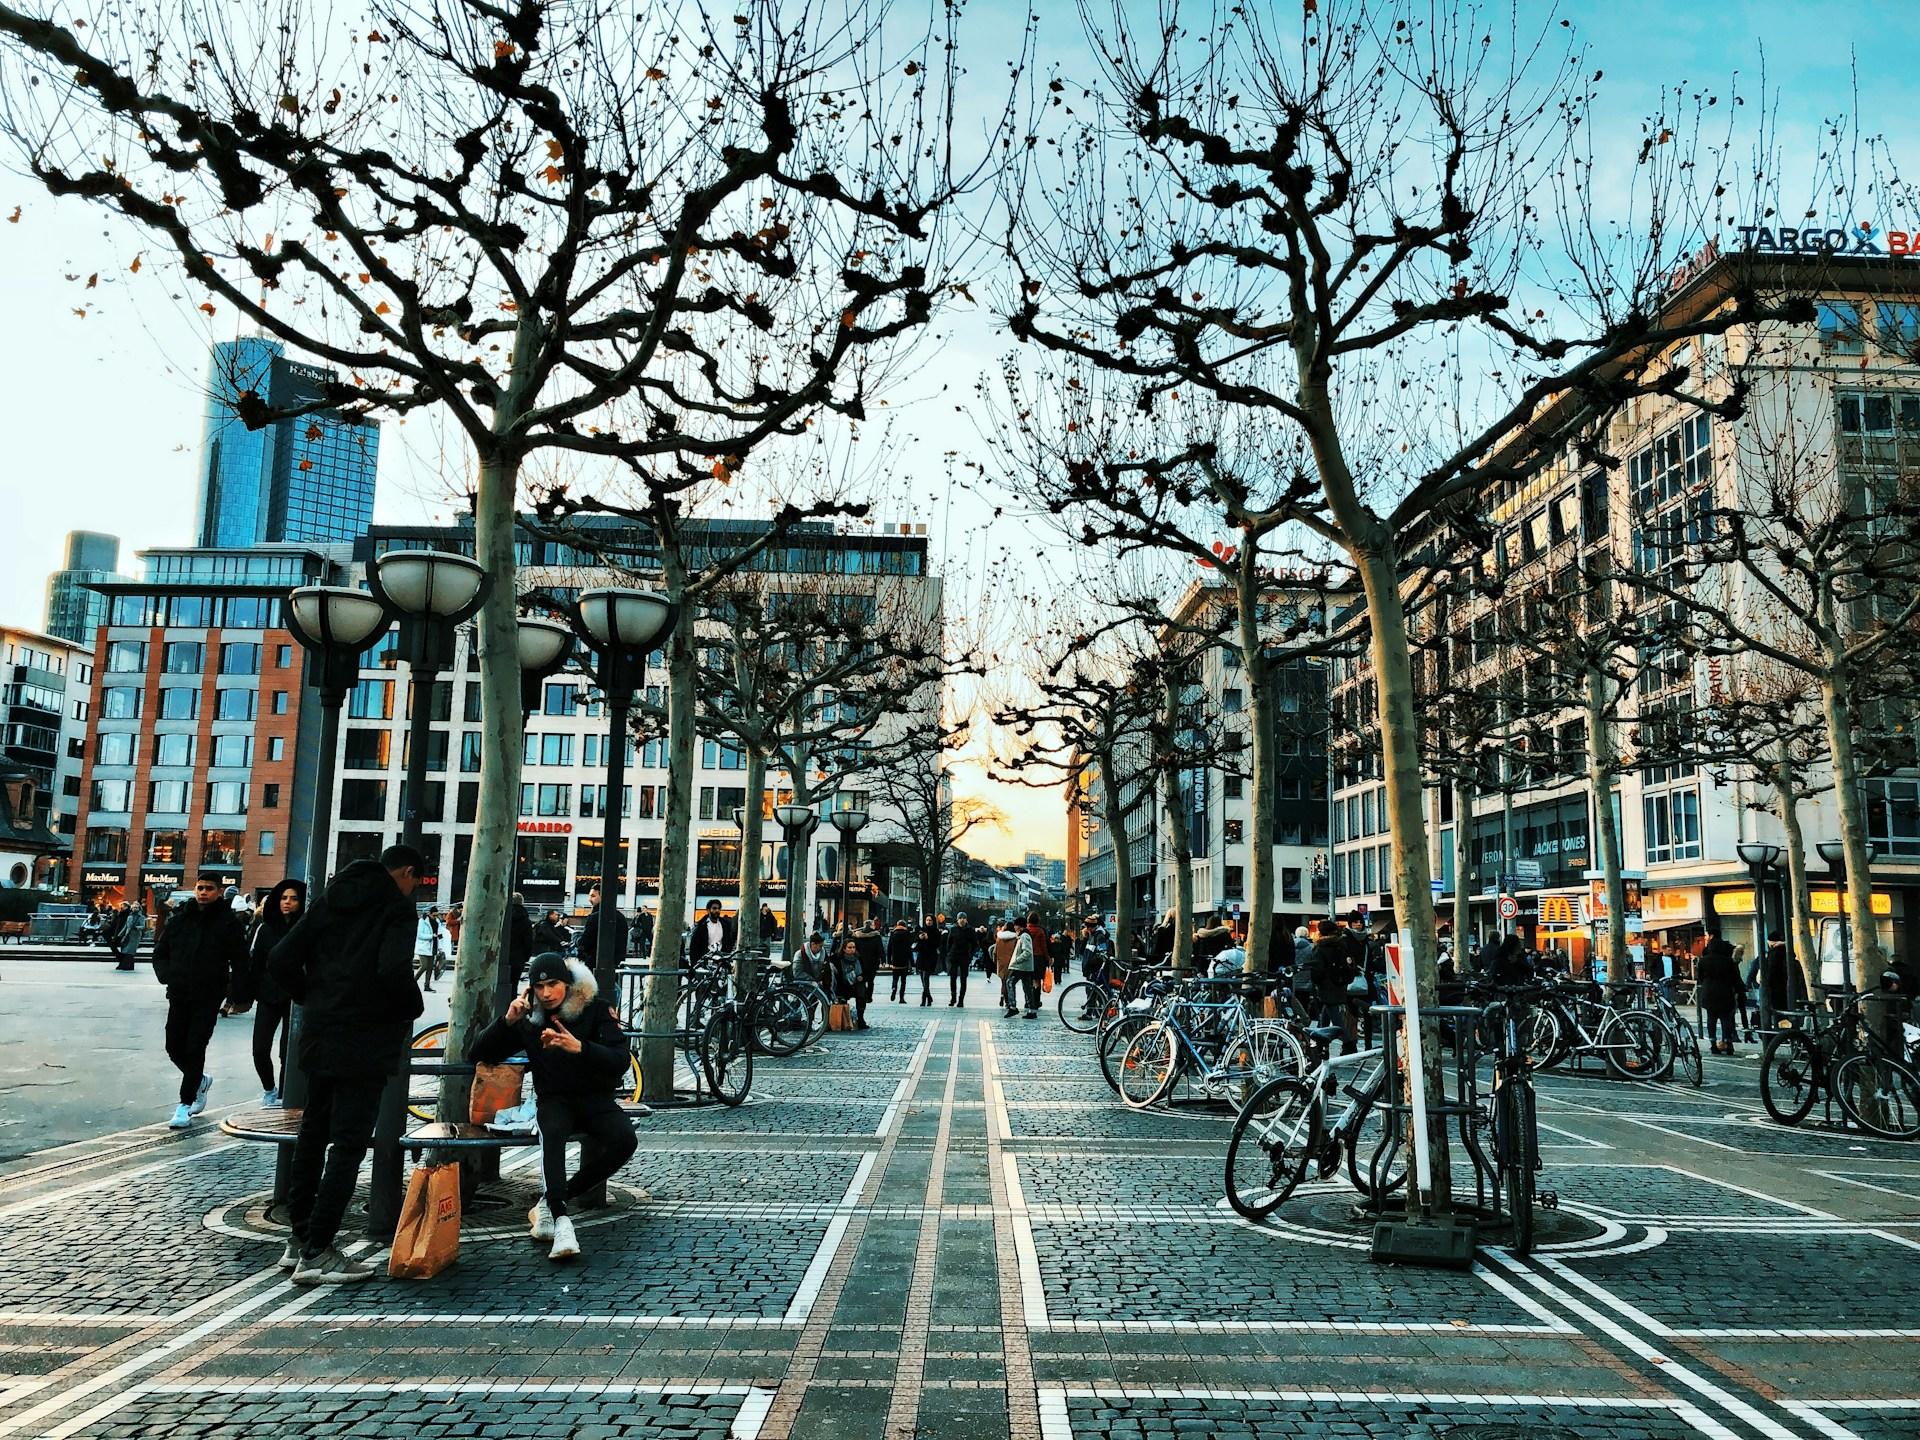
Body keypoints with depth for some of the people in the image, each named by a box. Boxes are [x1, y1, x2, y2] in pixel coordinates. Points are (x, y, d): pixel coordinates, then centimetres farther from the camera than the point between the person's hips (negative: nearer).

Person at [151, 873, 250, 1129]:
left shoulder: (230, 922, -3)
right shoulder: (181, 919, 9)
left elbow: (240, 962, -4)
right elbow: (160, 952, 17)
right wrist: (168, 976, -1)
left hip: (209, 998, -5)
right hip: (179, 996, 5)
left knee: (195, 1049, -6)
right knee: (174, 1047, 9)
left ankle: (185, 1104, 2)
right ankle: (201, 1081, 35)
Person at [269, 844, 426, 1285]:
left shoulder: (331, 899, 11)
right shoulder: (397, 907, -9)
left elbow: (281, 960, 7)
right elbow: (393, 970, -24)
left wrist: (312, 1000, 16)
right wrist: (414, 1008, -7)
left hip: (318, 1034, 7)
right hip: (366, 1041, -7)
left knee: (312, 1134, 17)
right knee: (348, 1144, -2)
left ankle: (299, 1239, 26)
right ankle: (316, 1253, 0)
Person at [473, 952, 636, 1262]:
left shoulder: (596, 1010, -2)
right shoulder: (528, 1019, 5)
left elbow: (622, 1060, -12)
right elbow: (480, 1055, 5)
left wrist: (579, 1047, -28)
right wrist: (507, 1021, -12)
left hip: (595, 1098, 0)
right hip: (554, 1100, 0)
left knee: (624, 1140, -30)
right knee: (552, 1132, -36)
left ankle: (551, 1201, -19)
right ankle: (561, 1220, -45)